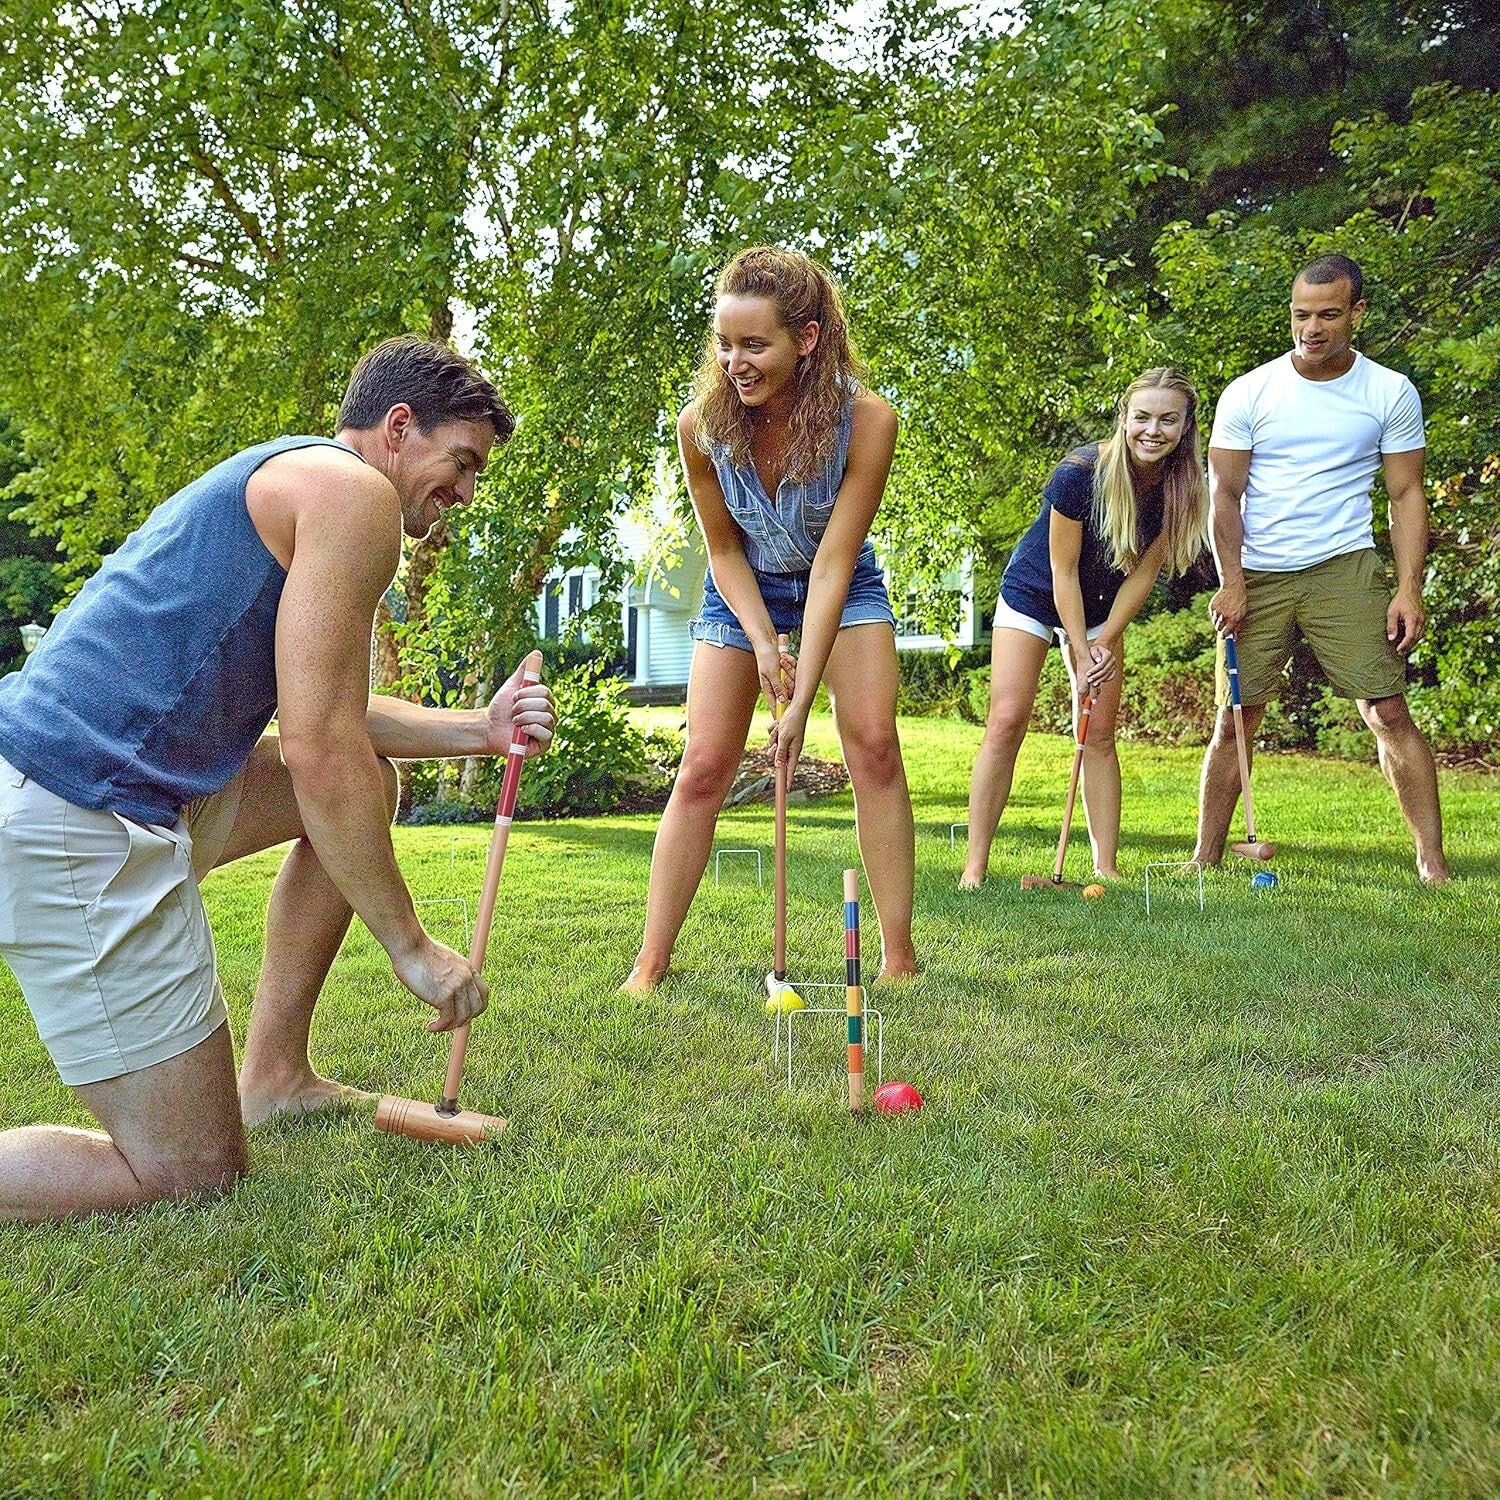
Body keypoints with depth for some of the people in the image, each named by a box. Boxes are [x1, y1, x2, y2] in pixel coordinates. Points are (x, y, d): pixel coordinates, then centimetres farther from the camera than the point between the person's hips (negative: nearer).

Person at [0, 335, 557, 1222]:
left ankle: (273, 1077, 22)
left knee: (372, 781, 21)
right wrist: (412, 948, -9)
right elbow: (318, 752, -16)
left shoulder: (289, 481, 22)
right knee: (194, 1176, -4)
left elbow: (321, 711, 26)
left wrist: (479, 732, 18)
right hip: (77, 824, -11)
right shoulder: (351, 490, -9)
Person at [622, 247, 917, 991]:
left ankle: (898, 957, -6)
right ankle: (649, 965, 0)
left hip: (842, 587, 0)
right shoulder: (702, 424, -25)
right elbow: (723, 548, -10)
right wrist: (762, 643, -22)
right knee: (703, 766, -6)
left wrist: (801, 699, -31)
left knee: (874, 743, -15)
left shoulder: (865, 419, -29)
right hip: (742, 590, 1)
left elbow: (832, 563, -28)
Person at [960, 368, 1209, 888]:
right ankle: (975, 865, -8)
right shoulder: (1079, 474, -28)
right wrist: (1081, 652, -20)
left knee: (1100, 734, 0)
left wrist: (1106, 641, -14)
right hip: (1034, 596, -4)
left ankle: (1106, 866, 5)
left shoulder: (1180, 488, -15)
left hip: (1101, 609, 4)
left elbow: (1144, 571, -8)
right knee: (1006, 722, -12)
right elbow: (1063, 571, -22)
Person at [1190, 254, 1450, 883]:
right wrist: (1232, 583, -7)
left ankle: (1433, 861, -2)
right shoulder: (1247, 394, 2)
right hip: (1257, 576, 0)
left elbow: (1406, 495, 4)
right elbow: (1226, 494, 2)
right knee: (1234, 720, 1)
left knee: (1389, 712, -7)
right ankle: (1206, 857, 10)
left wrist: (1409, 589, -6)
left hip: (1345, 569, 0)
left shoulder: (1392, 393, 4)